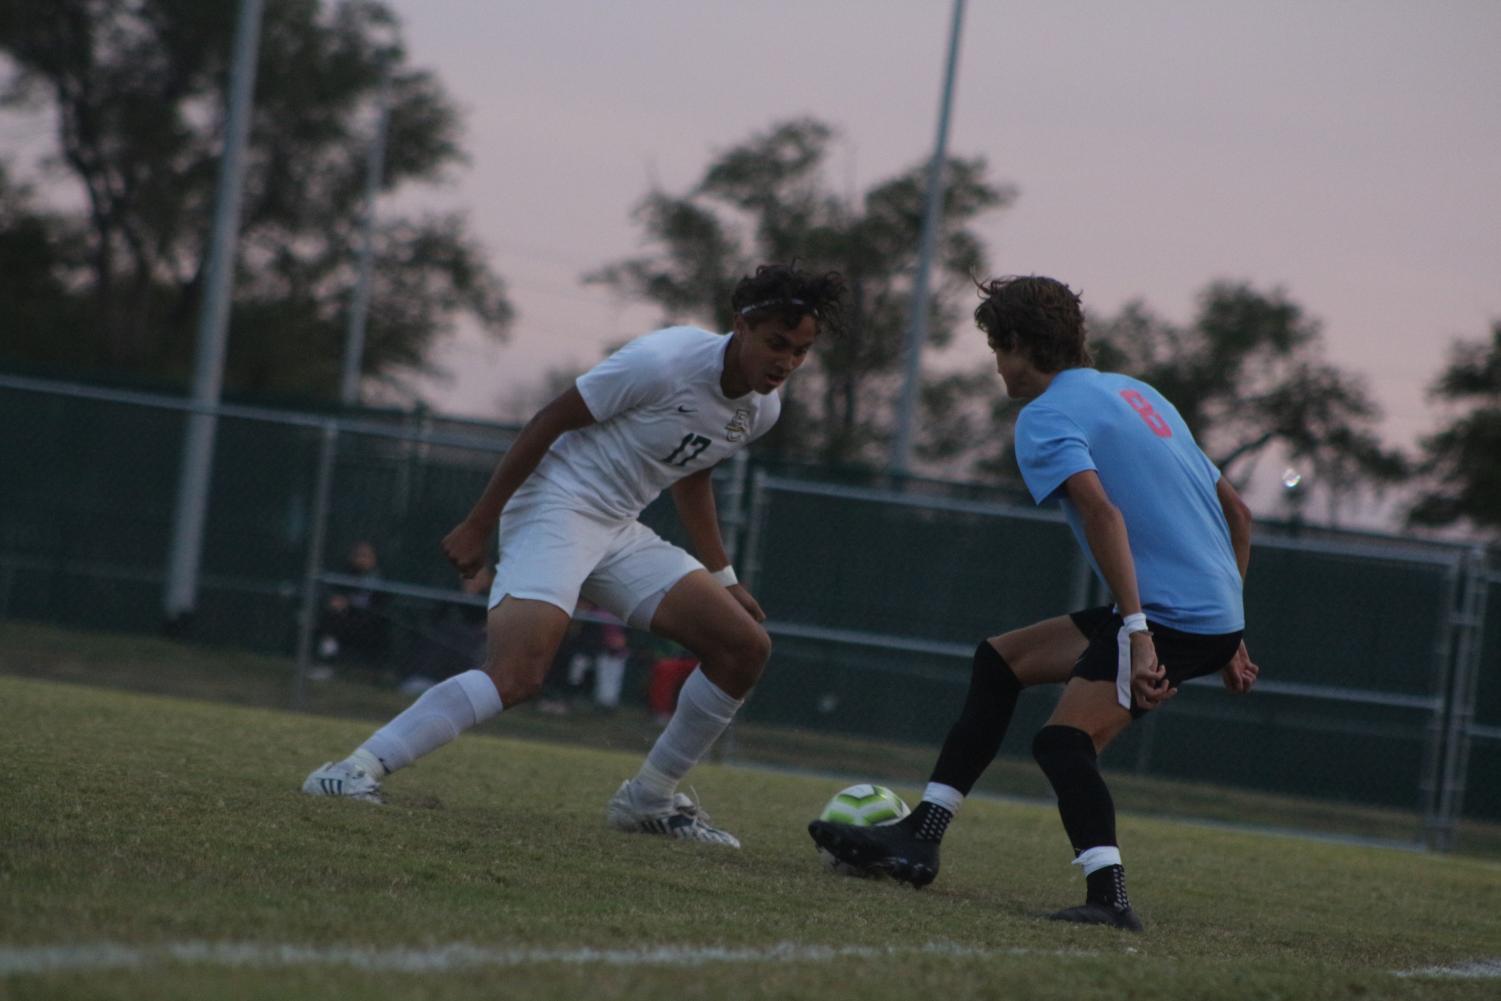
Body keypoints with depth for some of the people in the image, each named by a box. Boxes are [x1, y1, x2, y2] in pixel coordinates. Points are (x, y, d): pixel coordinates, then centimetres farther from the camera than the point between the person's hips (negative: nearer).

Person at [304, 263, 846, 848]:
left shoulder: (763, 409, 6)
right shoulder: (664, 361, -19)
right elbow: (550, 422, -13)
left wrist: (721, 576, 22)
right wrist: (478, 525, -13)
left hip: (620, 534, 8)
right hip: (555, 509, -8)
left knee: (745, 647, 0)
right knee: (518, 675, -28)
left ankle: (648, 801, 9)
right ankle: (356, 771, -25)